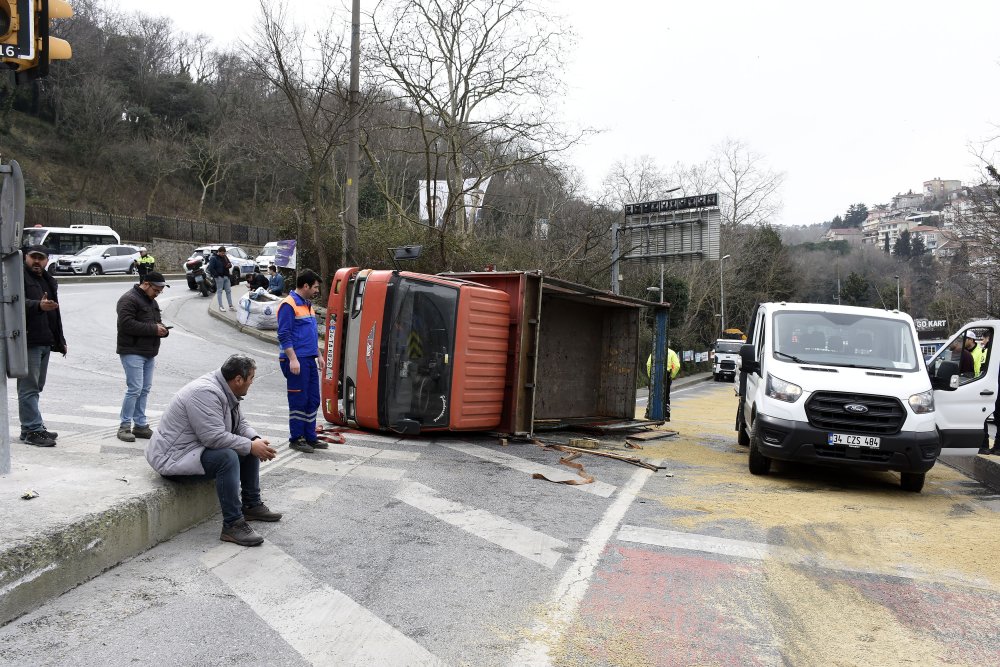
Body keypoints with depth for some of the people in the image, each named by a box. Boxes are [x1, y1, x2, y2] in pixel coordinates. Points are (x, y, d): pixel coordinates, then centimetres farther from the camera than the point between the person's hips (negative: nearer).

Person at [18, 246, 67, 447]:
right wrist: (38, 305, -42)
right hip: (28, 342, -9)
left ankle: (30, 428, 22)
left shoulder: (49, 281, 20)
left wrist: (60, 340, 27)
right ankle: (33, 430, -6)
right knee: (29, 388, -7)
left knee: (35, 387, 14)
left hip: (45, 342, 9)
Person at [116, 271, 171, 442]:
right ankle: (124, 426, -1)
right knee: (135, 389, -10)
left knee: (145, 390, 10)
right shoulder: (129, 299, -11)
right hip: (132, 352, -9)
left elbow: (157, 321, 28)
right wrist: (153, 329, -20)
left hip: (149, 352, 9)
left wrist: (162, 329, 4)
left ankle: (140, 425, 17)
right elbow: (126, 324, -21)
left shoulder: (152, 301, 20)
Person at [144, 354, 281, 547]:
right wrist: (251, 446, -25)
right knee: (227, 457, -32)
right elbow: (215, 437, -34)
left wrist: (256, 440, -9)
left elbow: (240, 424, 11)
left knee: (249, 448, 8)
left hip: (197, 448, 11)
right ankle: (232, 525, -26)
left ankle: (252, 505, 18)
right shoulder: (205, 392, -27)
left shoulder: (226, 391, 4)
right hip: (173, 457, -11)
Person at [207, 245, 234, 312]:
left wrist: (229, 265, -3)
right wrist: (216, 275, -17)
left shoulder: (225, 257, 13)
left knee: (228, 291, 8)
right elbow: (211, 268, -13)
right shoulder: (214, 258, -8)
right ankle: (220, 306, 4)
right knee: (219, 291, 0)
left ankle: (230, 306, 12)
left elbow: (230, 264, 22)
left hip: (226, 276, 7)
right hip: (219, 277, -7)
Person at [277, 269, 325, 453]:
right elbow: (284, 335, -15)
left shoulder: (307, 304, 18)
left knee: (313, 400, 11)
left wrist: (318, 355, 24)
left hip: (309, 360, 9)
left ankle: (310, 437, 19)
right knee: (299, 401, -3)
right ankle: (296, 439, 8)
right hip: (296, 361, -9)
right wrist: (293, 359, -20)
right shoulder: (289, 305, -10)